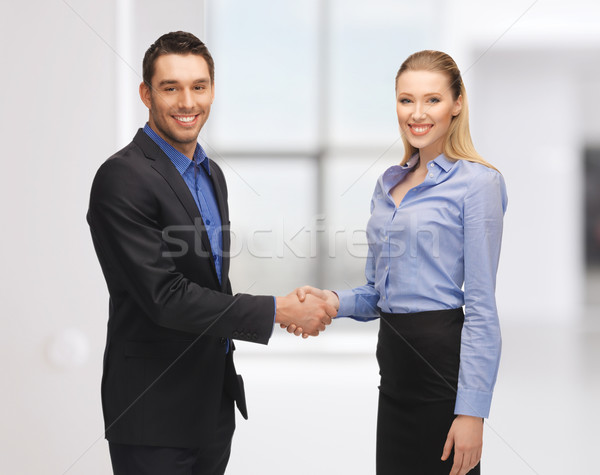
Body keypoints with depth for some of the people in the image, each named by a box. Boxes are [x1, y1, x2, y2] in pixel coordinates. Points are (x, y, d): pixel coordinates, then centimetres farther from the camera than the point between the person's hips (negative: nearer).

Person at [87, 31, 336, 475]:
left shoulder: (211, 174, 12)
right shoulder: (122, 178, -17)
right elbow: (164, 296, -22)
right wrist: (278, 310, -20)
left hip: (214, 400, 8)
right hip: (155, 407, -8)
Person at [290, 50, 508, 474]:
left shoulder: (476, 183, -9)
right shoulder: (389, 184, 14)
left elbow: (481, 308, -13)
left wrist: (472, 410, -17)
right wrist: (335, 301, -3)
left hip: (443, 358, -7)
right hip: (394, 360, 7)